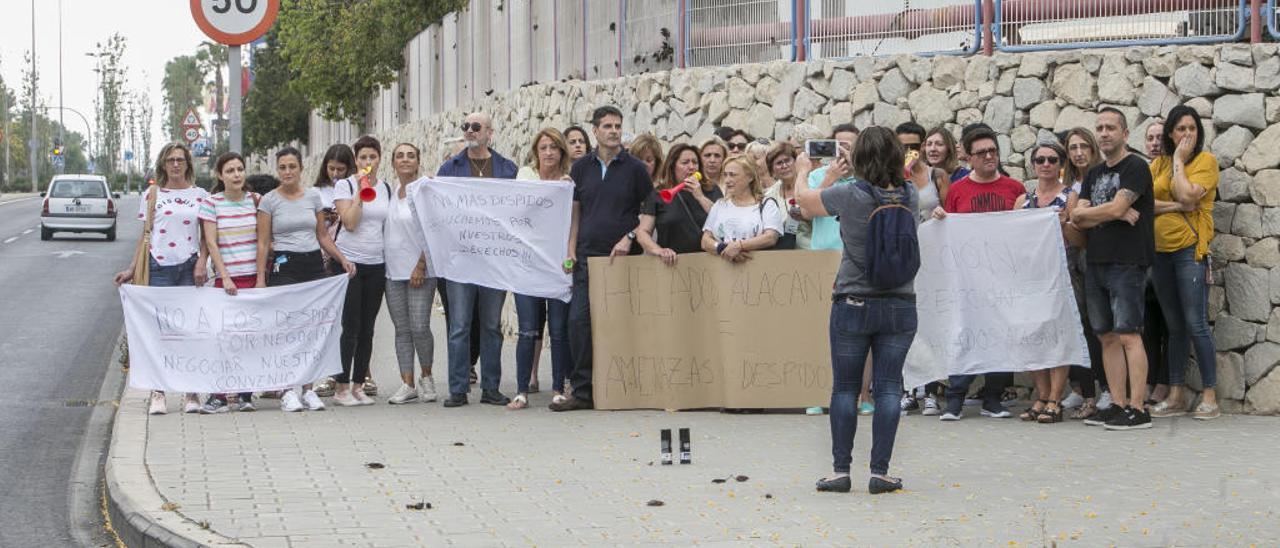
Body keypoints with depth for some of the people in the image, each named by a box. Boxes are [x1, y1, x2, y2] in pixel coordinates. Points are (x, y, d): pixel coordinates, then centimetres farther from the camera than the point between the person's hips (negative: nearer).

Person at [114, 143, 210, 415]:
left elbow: (207, 236, 10)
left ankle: (191, 393, 5)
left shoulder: (200, 195, 10)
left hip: (189, 267, 0)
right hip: (158, 267, 0)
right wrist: (132, 269, 8)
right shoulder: (152, 195, 11)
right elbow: (145, 236, 13)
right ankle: (158, 393, 2)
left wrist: (201, 262, -5)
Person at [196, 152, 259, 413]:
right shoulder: (211, 203, 0)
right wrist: (226, 278, -10)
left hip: (255, 276, 2)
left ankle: (246, 394, 8)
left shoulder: (255, 200, 6)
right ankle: (218, 395, -4)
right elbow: (211, 244, -3)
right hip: (226, 278, -2)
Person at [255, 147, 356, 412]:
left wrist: (342, 259, 2)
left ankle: (308, 389, 7)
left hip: (314, 264, 3)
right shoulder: (269, 200, 2)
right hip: (283, 266, -3)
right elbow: (263, 242, 0)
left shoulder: (314, 196, 10)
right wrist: (260, 278, -6)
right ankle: (287, 391, -5)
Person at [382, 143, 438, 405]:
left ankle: (426, 378, 10)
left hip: (420, 270, -6)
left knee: (420, 327, -9)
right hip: (393, 270, 6)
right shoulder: (389, 192, 12)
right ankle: (407, 384, 8)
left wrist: (421, 265, -14)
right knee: (402, 329, 5)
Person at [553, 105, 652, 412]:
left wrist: (629, 238, -8)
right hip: (588, 257, 2)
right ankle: (583, 391, -5)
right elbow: (575, 213, 14)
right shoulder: (581, 168, 12)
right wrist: (570, 251, 4)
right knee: (579, 320, -8)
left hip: (623, 258, -2)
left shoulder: (634, 168, 4)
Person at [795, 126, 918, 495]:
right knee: (888, 388, 4)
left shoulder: (850, 195, -12)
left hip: (854, 304, -2)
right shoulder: (909, 196, -2)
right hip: (899, 306, 3)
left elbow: (804, 202, 6)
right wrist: (853, 175, 26)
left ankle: (841, 471, 7)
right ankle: (880, 472, 3)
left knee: (845, 387, 7)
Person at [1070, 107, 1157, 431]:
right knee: (1107, 337, 7)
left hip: (1126, 263, -8)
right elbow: (1078, 218, 8)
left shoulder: (1135, 168, -3)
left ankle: (1138, 409, -12)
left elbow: (1116, 208, -15)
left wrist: (1087, 213, 2)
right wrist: (1112, 213, -7)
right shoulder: (1094, 175, 19)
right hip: (1096, 264, 8)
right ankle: (1118, 405, 11)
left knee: (1128, 335, -11)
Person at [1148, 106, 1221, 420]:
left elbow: (1187, 196, -17)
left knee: (1195, 324, -10)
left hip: (1190, 250, -5)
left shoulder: (1206, 161, -2)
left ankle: (1210, 397, -6)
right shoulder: (1159, 164, 12)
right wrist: (1176, 206, -13)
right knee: (1174, 327, 10)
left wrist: (1179, 160, -7)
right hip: (1161, 251, 5)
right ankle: (1176, 396, 14)